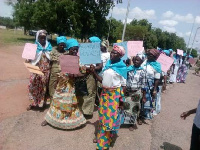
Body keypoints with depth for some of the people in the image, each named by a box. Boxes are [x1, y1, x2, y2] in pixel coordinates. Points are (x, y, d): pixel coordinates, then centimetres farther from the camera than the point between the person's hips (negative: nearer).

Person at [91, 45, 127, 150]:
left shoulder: (122, 67, -8)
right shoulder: (107, 64, 7)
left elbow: (124, 85, -7)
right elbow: (102, 80, 8)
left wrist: (122, 98, -10)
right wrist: (94, 72, 0)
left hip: (115, 94, -5)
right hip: (105, 93, 6)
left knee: (112, 115, 5)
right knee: (103, 114, 16)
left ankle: (108, 138, 25)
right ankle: (101, 136, 36)